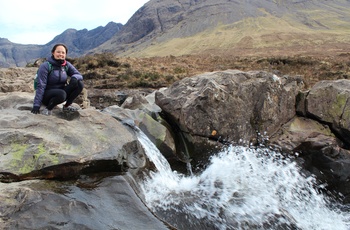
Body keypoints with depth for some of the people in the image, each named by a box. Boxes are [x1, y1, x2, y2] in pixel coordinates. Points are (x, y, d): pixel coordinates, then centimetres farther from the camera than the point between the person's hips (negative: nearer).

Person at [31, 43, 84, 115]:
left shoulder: (67, 65, 0)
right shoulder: (45, 66, -15)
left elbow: (79, 75, -1)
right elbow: (40, 86, -18)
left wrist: (74, 77, -27)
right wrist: (36, 105, -22)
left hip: (60, 92, 5)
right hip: (47, 95, -5)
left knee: (79, 84, -16)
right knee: (61, 94, -38)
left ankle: (67, 106, -2)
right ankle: (48, 108, -10)